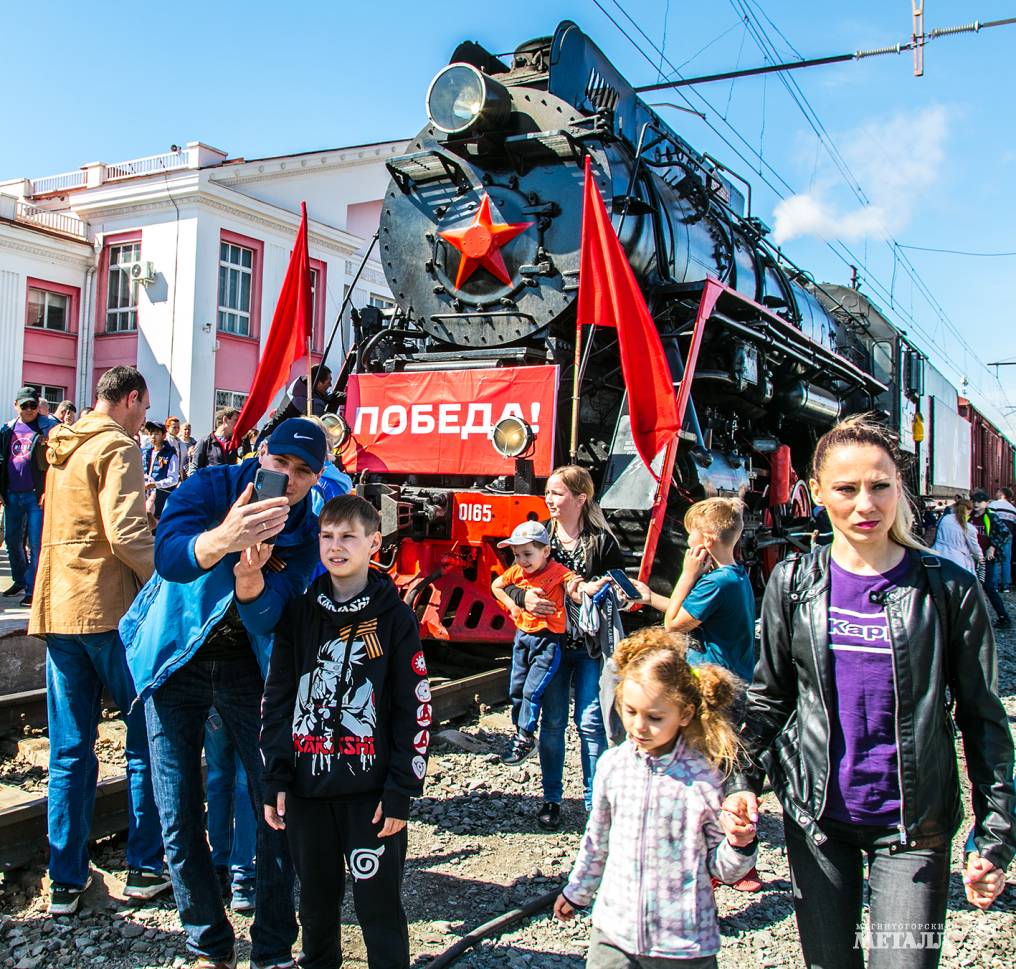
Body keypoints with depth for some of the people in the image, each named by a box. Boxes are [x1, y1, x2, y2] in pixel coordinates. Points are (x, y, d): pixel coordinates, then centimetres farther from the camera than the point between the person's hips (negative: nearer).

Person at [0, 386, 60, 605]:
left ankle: (32, 589, 3)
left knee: (36, 544, -4)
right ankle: (20, 579, 34)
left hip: (37, 495, -6)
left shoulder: (49, 427, -4)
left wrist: (50, 491, -15)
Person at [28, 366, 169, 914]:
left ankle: (66, 881, 16)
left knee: (70, 750, 11)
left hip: (57, 608, 7)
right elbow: (126, 533, -20)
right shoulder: (117, 447, -9)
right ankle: (146, 868, 13)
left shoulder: (62, 447, 16)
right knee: (146, 739, 6)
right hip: (109, 609, -7)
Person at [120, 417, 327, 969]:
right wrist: (224, 538, -55)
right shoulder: (209, 488, -15)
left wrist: (249, 576, -42)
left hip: (247, 668, 1)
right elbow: (168, 557, -34)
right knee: (179, 819, 4)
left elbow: (267, 618, -20)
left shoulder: (305, 532, -9)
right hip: (175, 662, -1)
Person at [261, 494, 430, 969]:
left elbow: (415, 710, -6)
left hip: (370, 788, -3)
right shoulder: (299, 614, 4)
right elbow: (277, 700, 7)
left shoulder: (395, 617, -5)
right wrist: (275, 779, 2)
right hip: (307, 784, 4)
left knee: (378, 903, 3)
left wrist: (401, 791, -9)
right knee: (316, 897, 17)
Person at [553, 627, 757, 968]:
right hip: (614, 930, 3)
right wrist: (576, 892, 24)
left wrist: (739, 845, -22)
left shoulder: (704, 777, -13)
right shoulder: (612, 765, -3)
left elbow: (722, 868, -2)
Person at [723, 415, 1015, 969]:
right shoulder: (792, 584, -1)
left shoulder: (949, 589, -6)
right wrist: (743, 779, -5)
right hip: (815, 816, 2)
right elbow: (769, 698, 7)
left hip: (913, 823, -2)